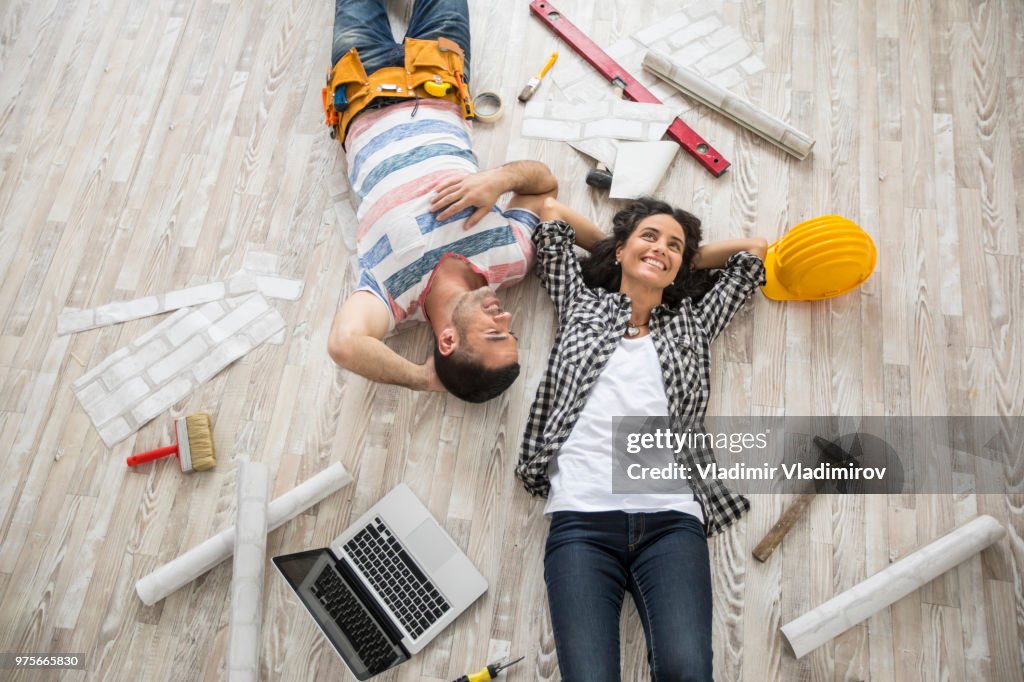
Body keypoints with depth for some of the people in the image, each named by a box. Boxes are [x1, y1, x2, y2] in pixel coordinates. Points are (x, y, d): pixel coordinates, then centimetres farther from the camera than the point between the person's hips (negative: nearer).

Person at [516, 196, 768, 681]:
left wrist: (685, 260, 33)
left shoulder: (691, 324, 24)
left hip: (671, 519, 1)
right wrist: (613, 243, 34)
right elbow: (551, 213, 27)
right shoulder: (582, 307, 21)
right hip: (582, 518, -1)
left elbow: (754, 251, 33)